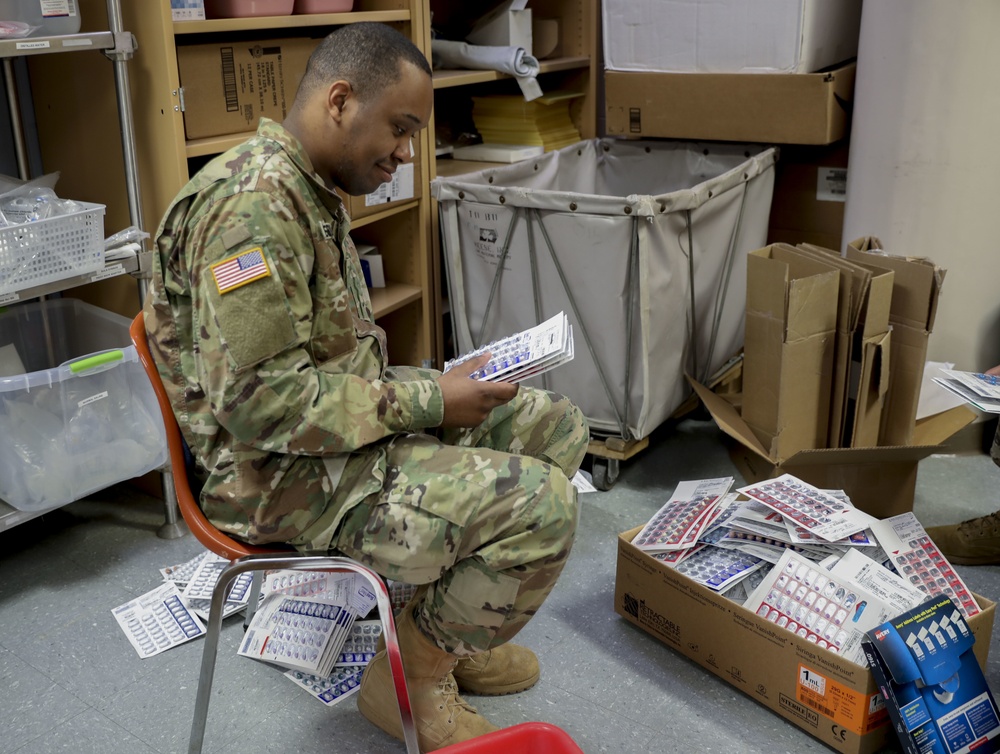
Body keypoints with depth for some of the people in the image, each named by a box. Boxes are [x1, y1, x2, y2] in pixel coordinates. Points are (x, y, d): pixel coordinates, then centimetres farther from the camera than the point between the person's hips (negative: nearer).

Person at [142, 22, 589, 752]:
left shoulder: (309, 189, 11)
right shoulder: (253, 205, -23)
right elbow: (260, 402, -28)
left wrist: (421, 387, 5)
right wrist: (425, 403, -21)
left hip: (340, 421, 10)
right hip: (285, 474, -10)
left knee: (556, 427, 8)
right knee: (541, 505, -21)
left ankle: (449, 628, 19)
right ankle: (413, 673, 3)